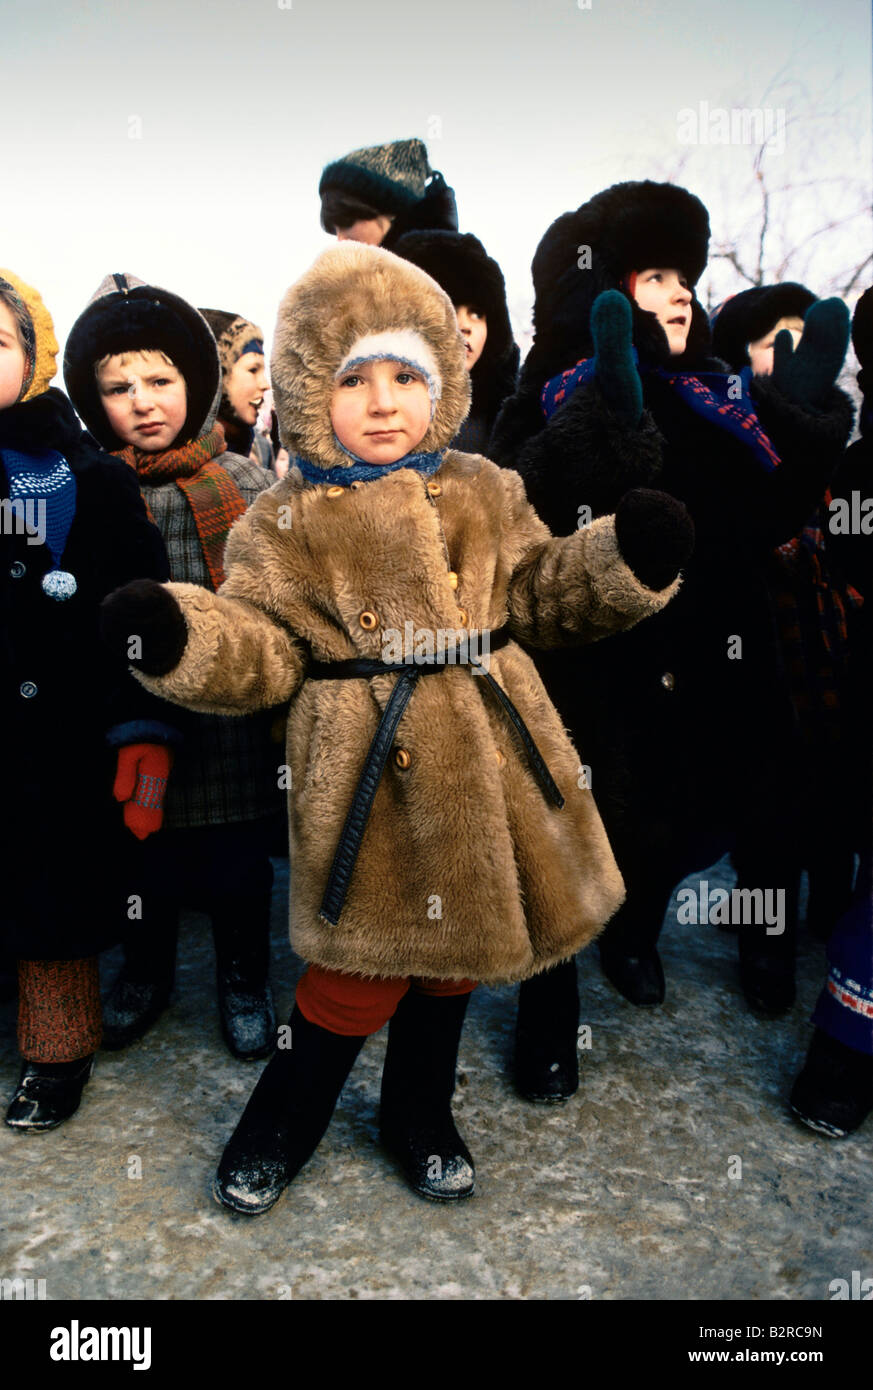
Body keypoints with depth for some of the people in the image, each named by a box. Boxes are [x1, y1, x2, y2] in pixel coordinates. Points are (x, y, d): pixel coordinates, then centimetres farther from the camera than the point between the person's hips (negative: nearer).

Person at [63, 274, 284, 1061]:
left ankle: (244, 980, 36)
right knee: (143, 855, 17)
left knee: (236, 861, 12)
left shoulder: (244, 484, -5)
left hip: (229, 711, -1)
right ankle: (147, 973, 43)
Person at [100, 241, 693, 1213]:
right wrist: (181, 635, -26)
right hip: (370, 783, -4)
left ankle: (419, 1116, 44)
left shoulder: (482, 493, 6)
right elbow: (260, 646, -6)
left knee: (452, 951, 19)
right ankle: (278, 1125, 35)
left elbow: (539, 588, 12)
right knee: (364, 966, 6)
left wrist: (624, 562, -5)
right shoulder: (286, 523, -3)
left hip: (488, 771, 4)